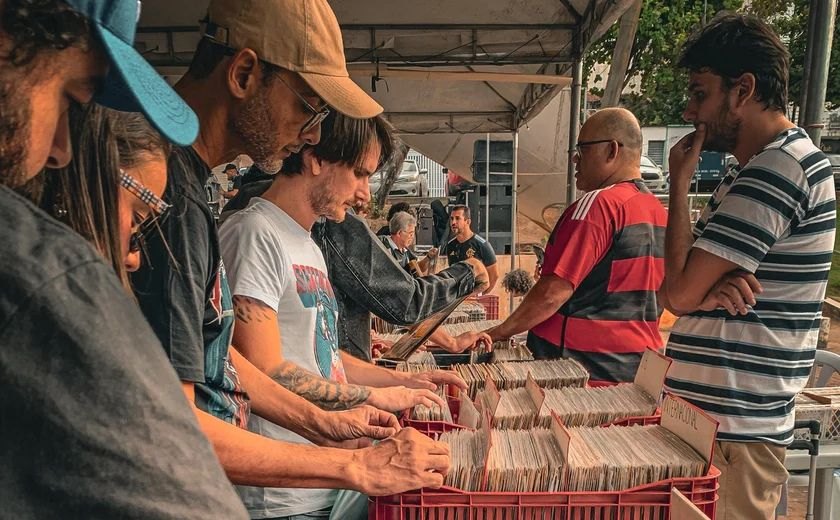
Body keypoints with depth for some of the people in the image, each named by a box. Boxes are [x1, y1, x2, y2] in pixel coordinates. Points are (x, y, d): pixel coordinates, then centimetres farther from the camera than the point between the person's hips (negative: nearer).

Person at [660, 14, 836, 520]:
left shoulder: (777, 169, -19)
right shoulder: (765, 167, 14)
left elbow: (679, 293, -20)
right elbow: (690, 289, 11)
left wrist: (680, 182, -11)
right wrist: (712, 289, -13)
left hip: (732, 430, -10)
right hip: (719, 415, 10)